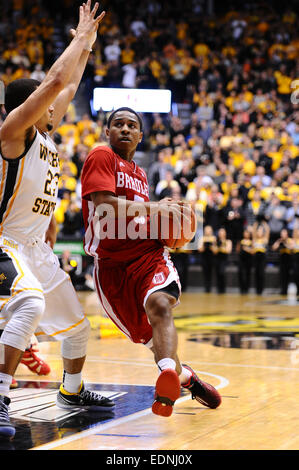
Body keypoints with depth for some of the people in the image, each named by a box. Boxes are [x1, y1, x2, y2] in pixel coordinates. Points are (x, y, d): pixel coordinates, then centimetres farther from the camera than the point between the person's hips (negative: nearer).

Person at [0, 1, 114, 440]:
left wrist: (87, 41, 22)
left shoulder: (46, 135, 11)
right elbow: (56, 81, -19)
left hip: (38, 249, 9)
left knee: (77, 325, 17)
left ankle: (72, 392, 39)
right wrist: (81, 36, -9)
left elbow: (69, 85, 23)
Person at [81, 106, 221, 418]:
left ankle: (169, 376, -50)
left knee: (158, 304, -29)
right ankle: (186, 378, 28)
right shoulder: (101, 157, 0)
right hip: (112, 263, -3)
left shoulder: (139, 174, 23)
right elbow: (103, 204, -17)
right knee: (148, 335, 2)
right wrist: (153, 208, -11)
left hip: (148, 252, 4)